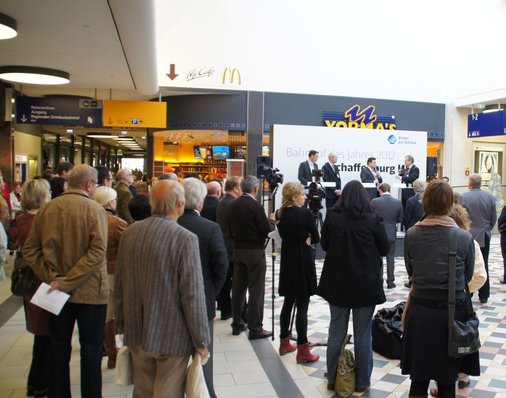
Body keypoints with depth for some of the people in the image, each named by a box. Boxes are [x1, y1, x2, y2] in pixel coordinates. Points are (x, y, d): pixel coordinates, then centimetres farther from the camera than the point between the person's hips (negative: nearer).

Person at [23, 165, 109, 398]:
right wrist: (68, 282, -19)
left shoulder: (47, 208, 0)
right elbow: (97, 253, -23)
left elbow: (29, 249, -1)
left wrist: (51, 277, -7)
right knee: (91, 348, 10)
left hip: (57, 290, 4)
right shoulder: (95, 209, -13)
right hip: (89, 291, -4)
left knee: (59, 346, 18)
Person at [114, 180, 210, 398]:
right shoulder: (185, 238, -19)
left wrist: (122, 324, 18)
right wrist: (200, 340, -8)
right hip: (171, 335, -6)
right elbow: (192, 295, -18)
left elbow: (120, 284, 6)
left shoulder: (130, 232, -1)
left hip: (136, 331, 6)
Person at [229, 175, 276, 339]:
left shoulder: (233, 205, 5)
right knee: (256, 290, -1)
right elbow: (266, 230, -15)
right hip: (254, 251, -7)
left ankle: (237, 324, 22)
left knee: (238, 288, 13)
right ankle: (255, 328, 4)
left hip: (238, 250, 7)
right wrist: (271, 220, 3)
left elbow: (231, 230, 10)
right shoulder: (255, 206, -16)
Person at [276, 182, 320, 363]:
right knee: (302, 306, -3)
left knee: (288, 302, 16)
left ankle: (284, 343, 27)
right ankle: (302, 351, 2)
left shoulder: (280, 214, 4)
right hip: (303, 262, -7)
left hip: (287, 261, 7)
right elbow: (316, 238, -5)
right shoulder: (305, 213, -14)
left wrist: (303, 239, 4)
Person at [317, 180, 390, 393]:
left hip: (337, 282, 2)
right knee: (363, 334, 10)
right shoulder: (372, 218, -11)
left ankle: (332, 379, 24)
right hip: (366, 283, -2)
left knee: (336, 332, 13)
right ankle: (362, 382, 21)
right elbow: (385, 249, 0)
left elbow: (324, 245, 7)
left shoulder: (332, 217, -5)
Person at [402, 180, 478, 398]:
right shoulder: (464, 238, -12)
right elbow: (468, 276, 2)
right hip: (452, 312, -1)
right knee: (447, 380, 15)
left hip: (420, 311, 1)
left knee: (418, 378, 15)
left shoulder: (411, 235, -9)